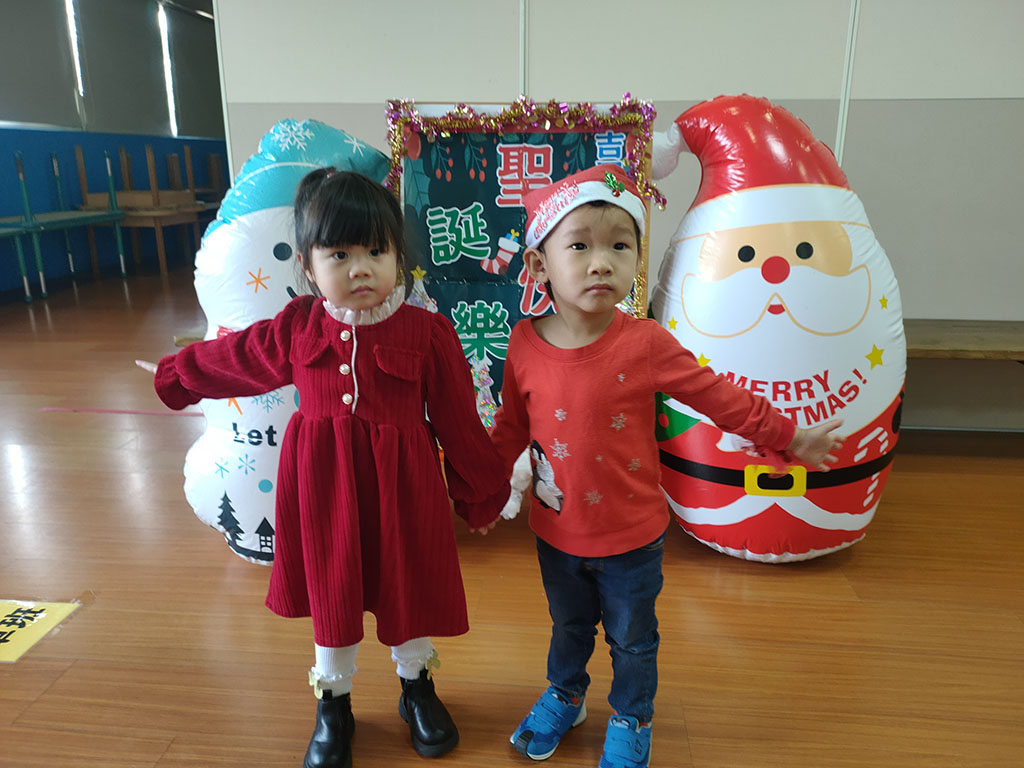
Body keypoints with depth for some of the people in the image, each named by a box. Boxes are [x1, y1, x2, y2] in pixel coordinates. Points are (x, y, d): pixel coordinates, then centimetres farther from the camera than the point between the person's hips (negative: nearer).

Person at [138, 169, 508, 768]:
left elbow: (459, 422, -7)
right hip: (323, 487, 2)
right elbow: (228, 359, 15)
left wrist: (483, 495, 1)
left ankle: (417, 687, 45)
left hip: (400, 486, -2)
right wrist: (173, 376, 30)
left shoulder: (428, 332, -13)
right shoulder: (295, 329, -5)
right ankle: (334, 703, 43)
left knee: (409, 588, 16)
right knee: (331, 593, 17)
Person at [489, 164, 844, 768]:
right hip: (557, 532, 2)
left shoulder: (645, 343, -20)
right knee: (568, 628, 28)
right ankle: (565, 696, 57)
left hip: (632, 537, -2)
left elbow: (718, 396, -8)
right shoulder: (525, 344, -13)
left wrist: (792, 437, -3)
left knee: (632, 640, 21)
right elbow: (512, 428, 2)